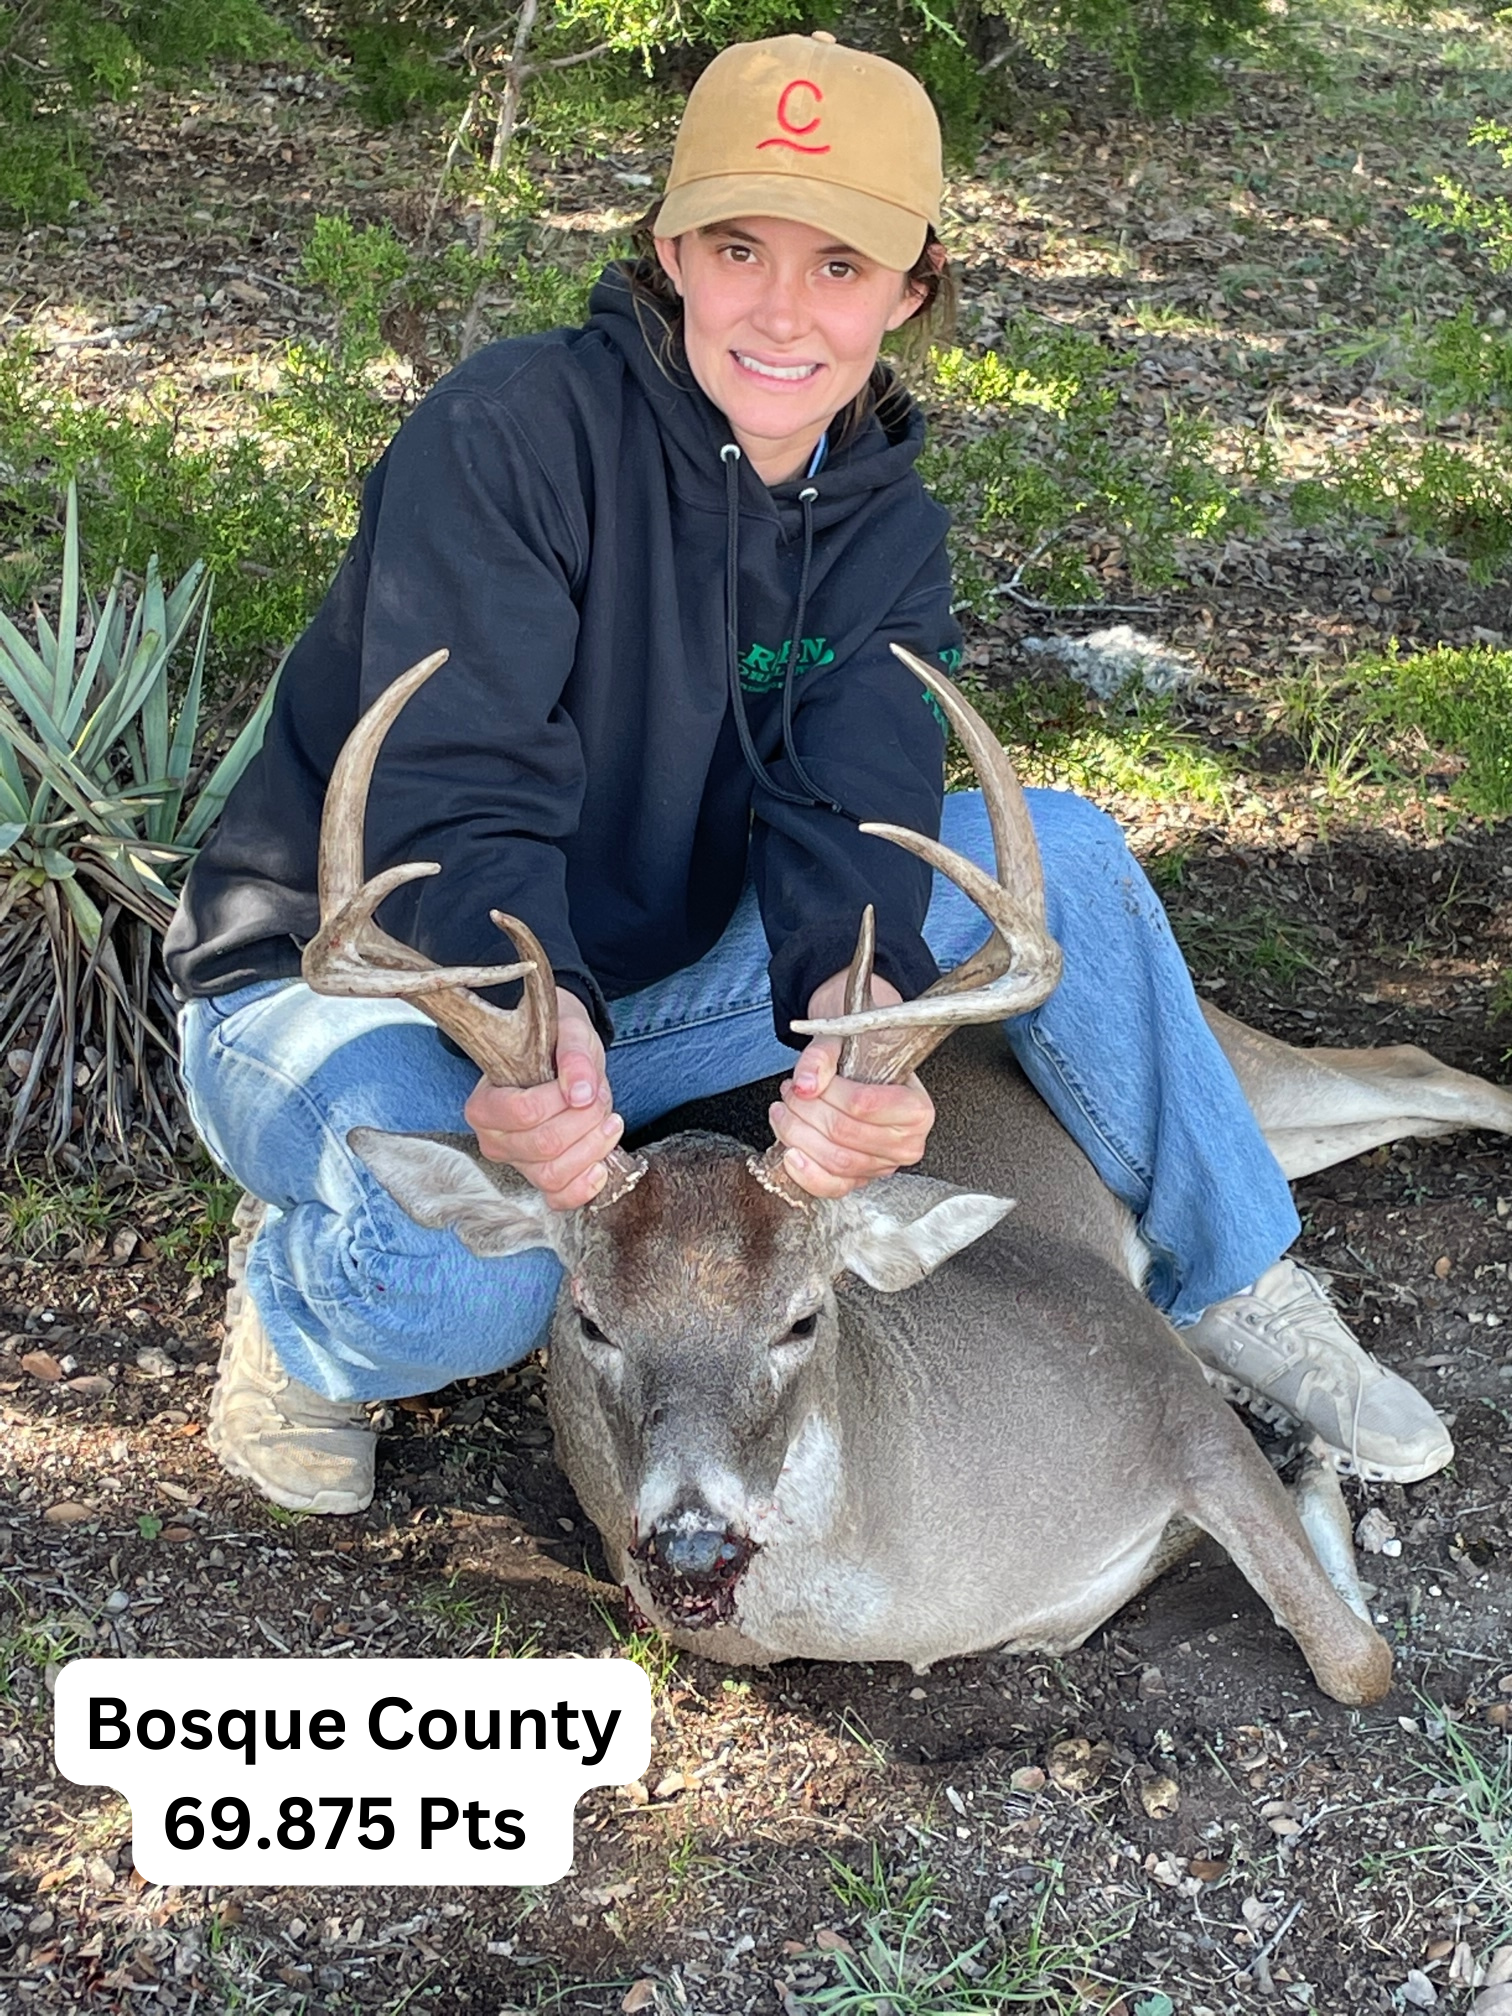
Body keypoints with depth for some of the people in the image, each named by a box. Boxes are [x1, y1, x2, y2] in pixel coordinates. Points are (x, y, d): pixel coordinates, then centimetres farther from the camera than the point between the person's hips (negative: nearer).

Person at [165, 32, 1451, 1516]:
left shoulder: (881, 527, -2)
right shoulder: (511, 430, -21)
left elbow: (846, 818, -19)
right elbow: (456, 801, -29)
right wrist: (533, 1019, -49)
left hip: (638, 989, 6)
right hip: (344, 984, -5)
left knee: (1061, 852, -8)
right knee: (468, 1270, -41)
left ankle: (1232, 1287, 6)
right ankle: (301, 1318, -3)